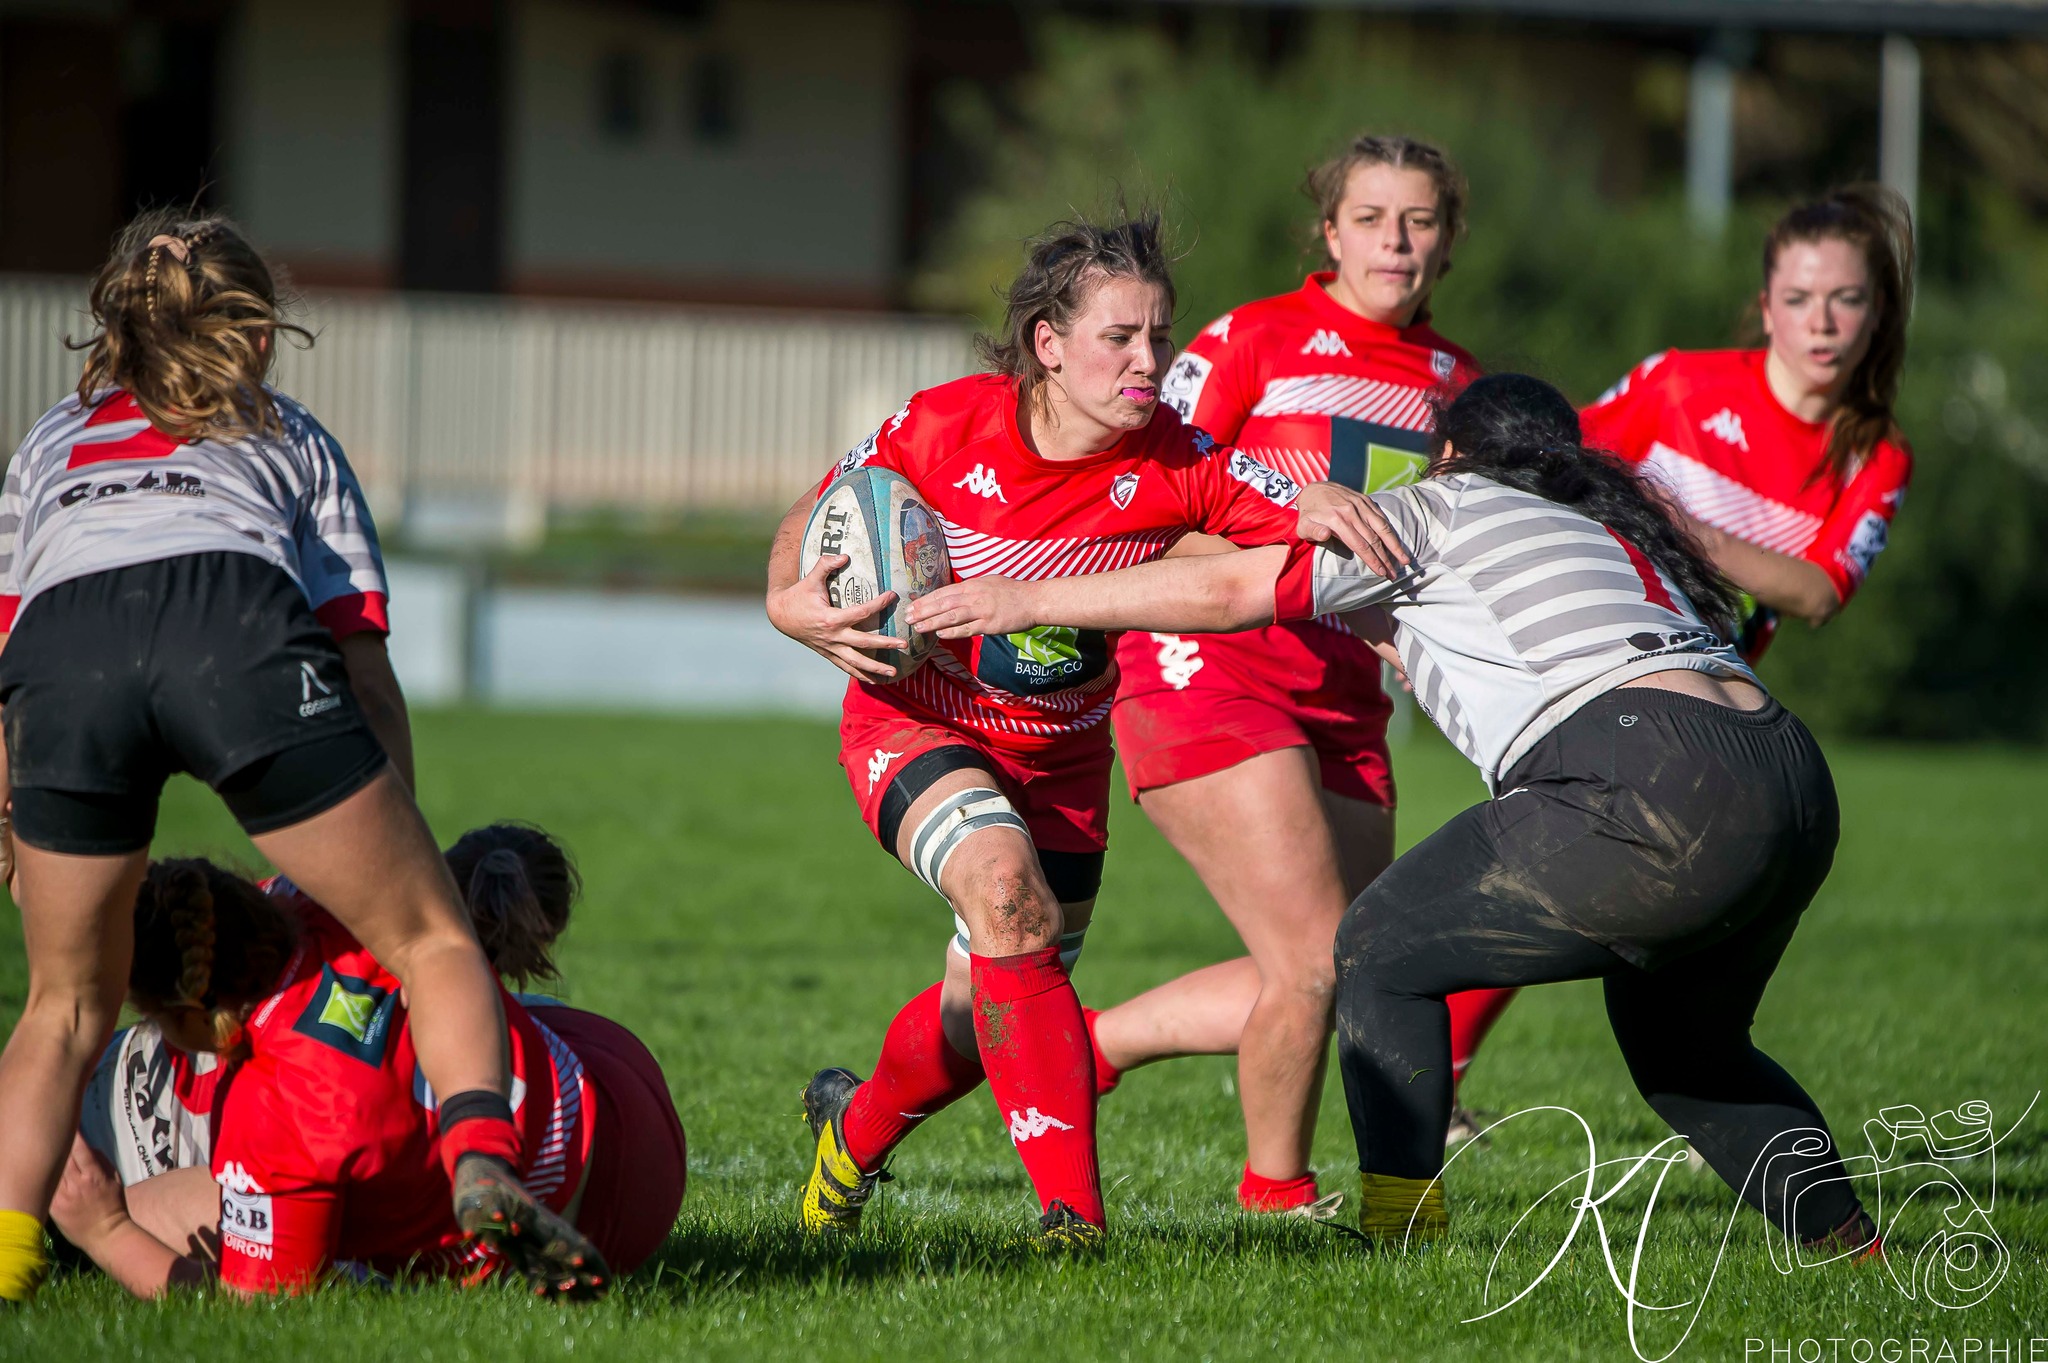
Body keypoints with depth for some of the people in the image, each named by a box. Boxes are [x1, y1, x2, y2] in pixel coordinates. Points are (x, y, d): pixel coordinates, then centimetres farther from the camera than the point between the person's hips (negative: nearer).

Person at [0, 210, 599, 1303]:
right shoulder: (291, 437, 36)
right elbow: (365, 676, 26)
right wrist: (391, 845, 28)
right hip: (242, 627, -2)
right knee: (429, 938, 8)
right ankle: (482, 1163, -16)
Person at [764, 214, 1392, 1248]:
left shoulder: (1175, 465, -18)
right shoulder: (947, 426, -20)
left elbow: (1301, 521, -26)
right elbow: (815, 518, -5)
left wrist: (1321, 507, -50)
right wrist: (791, 602, -24)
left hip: (1060, 756, 4)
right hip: (915, 724, -4)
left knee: (985, 1010, 10)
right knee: (1008, 890, -32)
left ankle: (852, 1131, 45)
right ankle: (1073, 1213, -34)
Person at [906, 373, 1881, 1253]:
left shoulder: (1447, 507, 13)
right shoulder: (1611, 532, 33)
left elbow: (1228, 591, 13)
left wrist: (1032, 600, 18)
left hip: (1653, 796, -8)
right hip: (1797, 784, 8)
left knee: (1381, 951, 7)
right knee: (1676, 1038, 30)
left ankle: (1398, 1228, 0)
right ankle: (1852, 1247, 25)